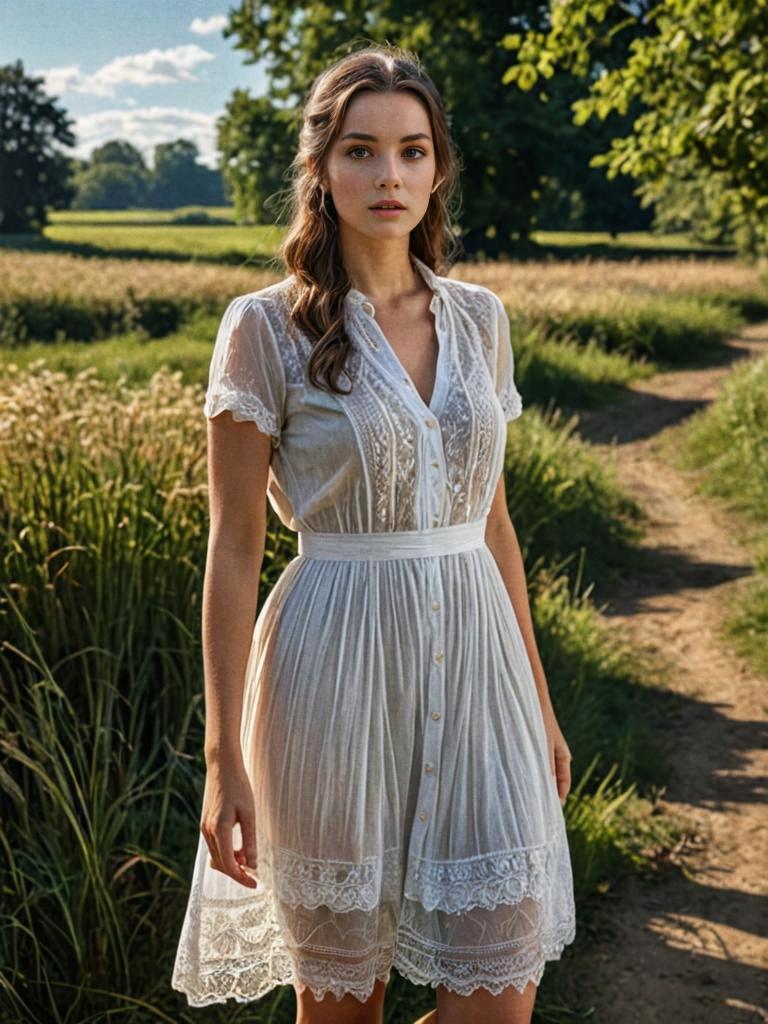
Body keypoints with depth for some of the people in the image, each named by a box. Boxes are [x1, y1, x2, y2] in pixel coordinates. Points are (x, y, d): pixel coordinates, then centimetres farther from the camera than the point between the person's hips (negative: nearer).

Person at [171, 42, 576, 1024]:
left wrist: (538, 698, 14)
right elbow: (233, 547, -7)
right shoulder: (265, 328, -6)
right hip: (337, 662, -3)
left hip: (474, 657, 4)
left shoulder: (479, 317, 7)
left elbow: (491, 517, 13)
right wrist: (224, 756, -9)